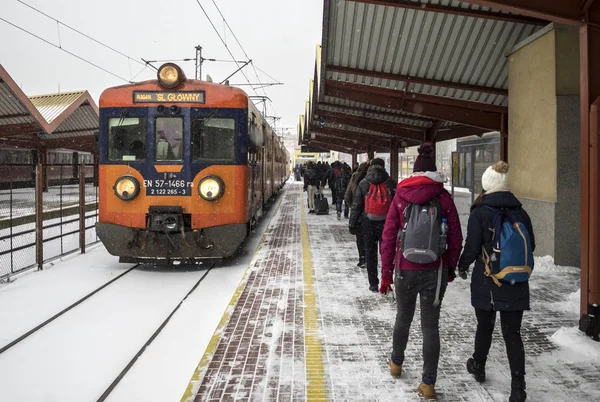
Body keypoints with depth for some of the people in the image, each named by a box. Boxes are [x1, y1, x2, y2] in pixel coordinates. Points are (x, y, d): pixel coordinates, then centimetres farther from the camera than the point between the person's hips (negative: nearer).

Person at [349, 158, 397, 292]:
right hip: (386, 223, 0)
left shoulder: (363, 184, -1)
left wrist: (352, 224, 4)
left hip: (368, 224, 0)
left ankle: (373, 284, 10)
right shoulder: (391, 183, -2)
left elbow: (356, 205, -1)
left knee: (370, 253, 9)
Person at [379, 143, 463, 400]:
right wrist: (451, 268, 13)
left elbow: (388, 237, -3)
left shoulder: (400, 196, -2)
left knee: (403, 317, 21)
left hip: (405, 270, 1)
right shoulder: (444, 197, -3)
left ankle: (396, 364, 40)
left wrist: (386, 273, 3)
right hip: (435, 272, -1)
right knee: (430, 325, 7)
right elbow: (455, 238, 0)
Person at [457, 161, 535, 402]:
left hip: (486, 282, -2)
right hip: (516, 284, 2)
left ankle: (478, 367, 38)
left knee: (485, 327, 17)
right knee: (513, 333, 6)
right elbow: (531, 246, 10)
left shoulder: (479, 213, -12)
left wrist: (462, 266, 7)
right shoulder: (520, 213, 0)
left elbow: (472, 247, -12)